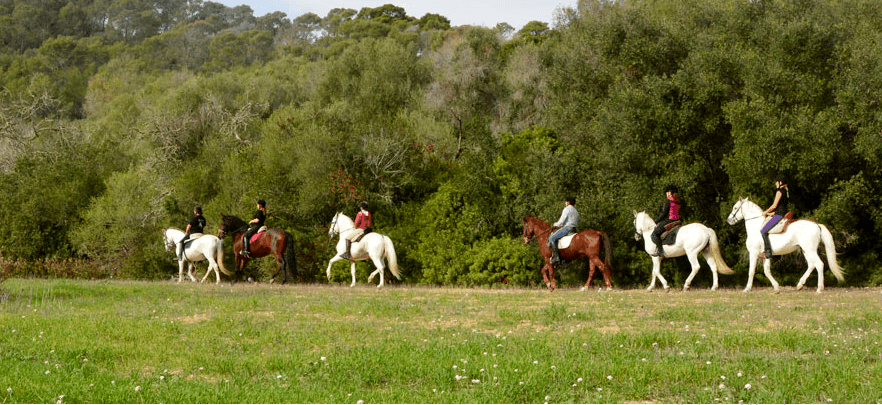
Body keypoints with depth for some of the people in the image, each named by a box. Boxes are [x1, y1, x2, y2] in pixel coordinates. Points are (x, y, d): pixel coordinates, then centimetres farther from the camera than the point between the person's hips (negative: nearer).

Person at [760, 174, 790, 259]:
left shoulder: (780, 191, -12)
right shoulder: (787, 191, 17)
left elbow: (774, 205, -14)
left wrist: (766, 212, 1)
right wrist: (772, 213, 21)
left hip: (778, 216, -11)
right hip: (784, 215, 11)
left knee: (764, 231, -14)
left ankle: (768, 253, -19)